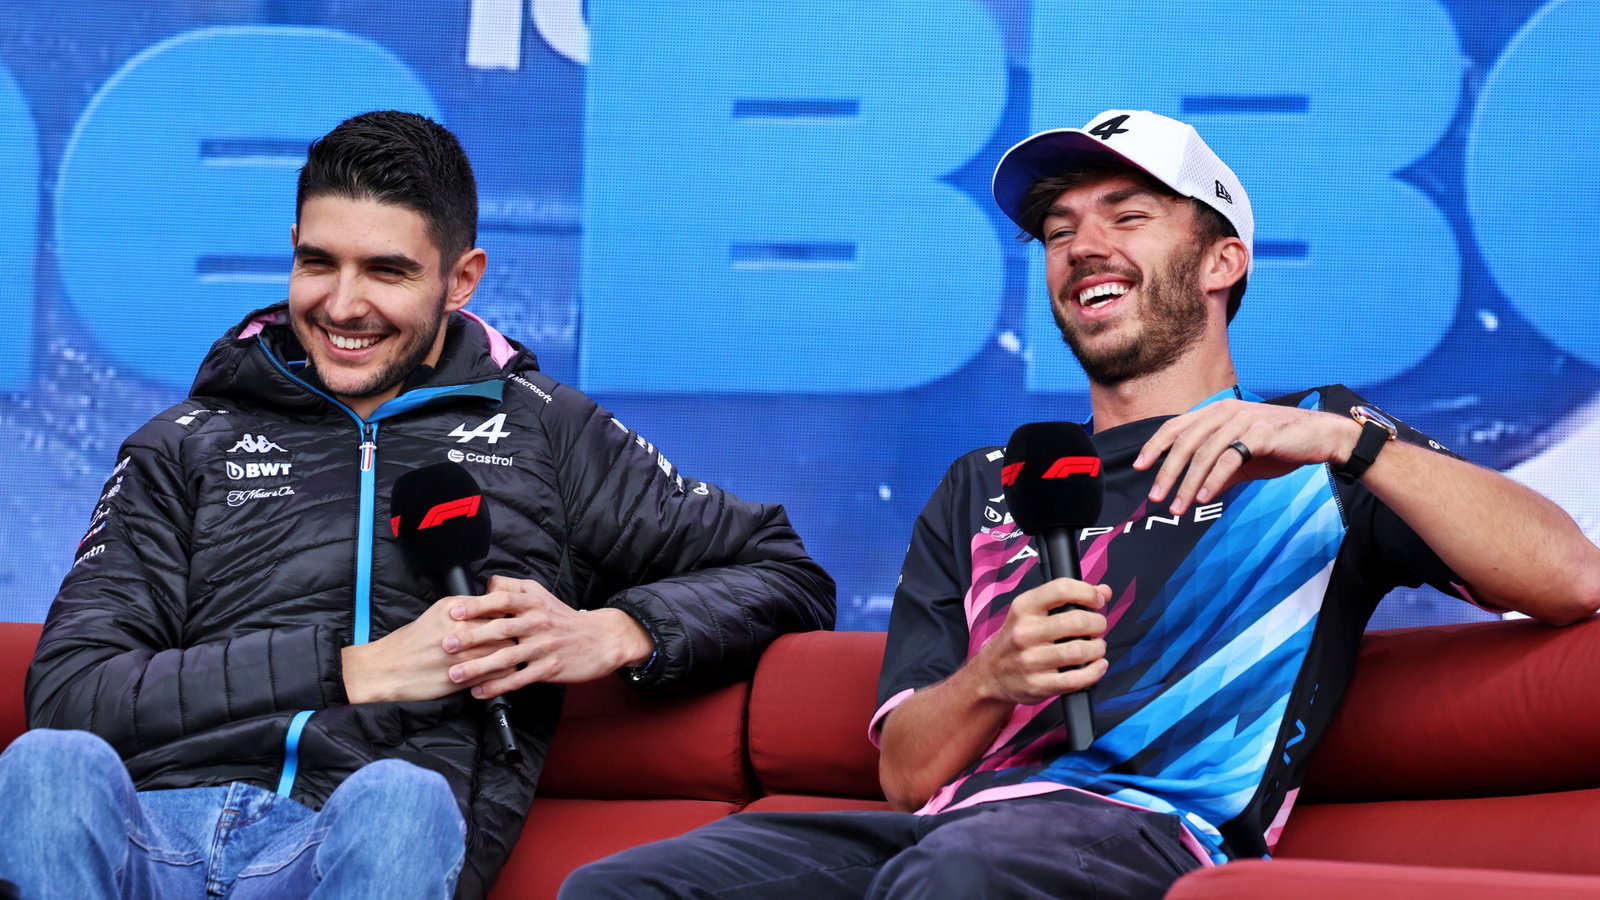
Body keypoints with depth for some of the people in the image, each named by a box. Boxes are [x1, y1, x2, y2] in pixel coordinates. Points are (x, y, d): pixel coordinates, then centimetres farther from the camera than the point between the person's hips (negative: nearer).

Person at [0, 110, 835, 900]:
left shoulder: (542, 435, 23)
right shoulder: (188, 448, 23)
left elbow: (788, 578, 23)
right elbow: (68, 692, 8)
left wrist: (613, 634, 2)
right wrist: (355, 672, -1)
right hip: (158, 824, 1)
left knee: (399, 800, -40)